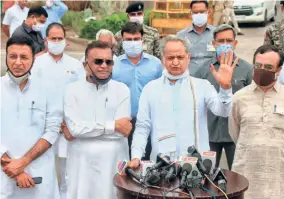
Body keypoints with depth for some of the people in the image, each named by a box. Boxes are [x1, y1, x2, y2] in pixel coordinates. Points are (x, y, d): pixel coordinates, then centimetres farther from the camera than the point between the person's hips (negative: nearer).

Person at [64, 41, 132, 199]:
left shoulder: (122, 90, 2)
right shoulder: (73, 89, 2)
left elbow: (121, 130, -9)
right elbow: (75, 127, -10)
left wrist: (85, 129, -9)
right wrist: (112, 125, -10)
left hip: (113, 163, 0)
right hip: (81, 163, 0)